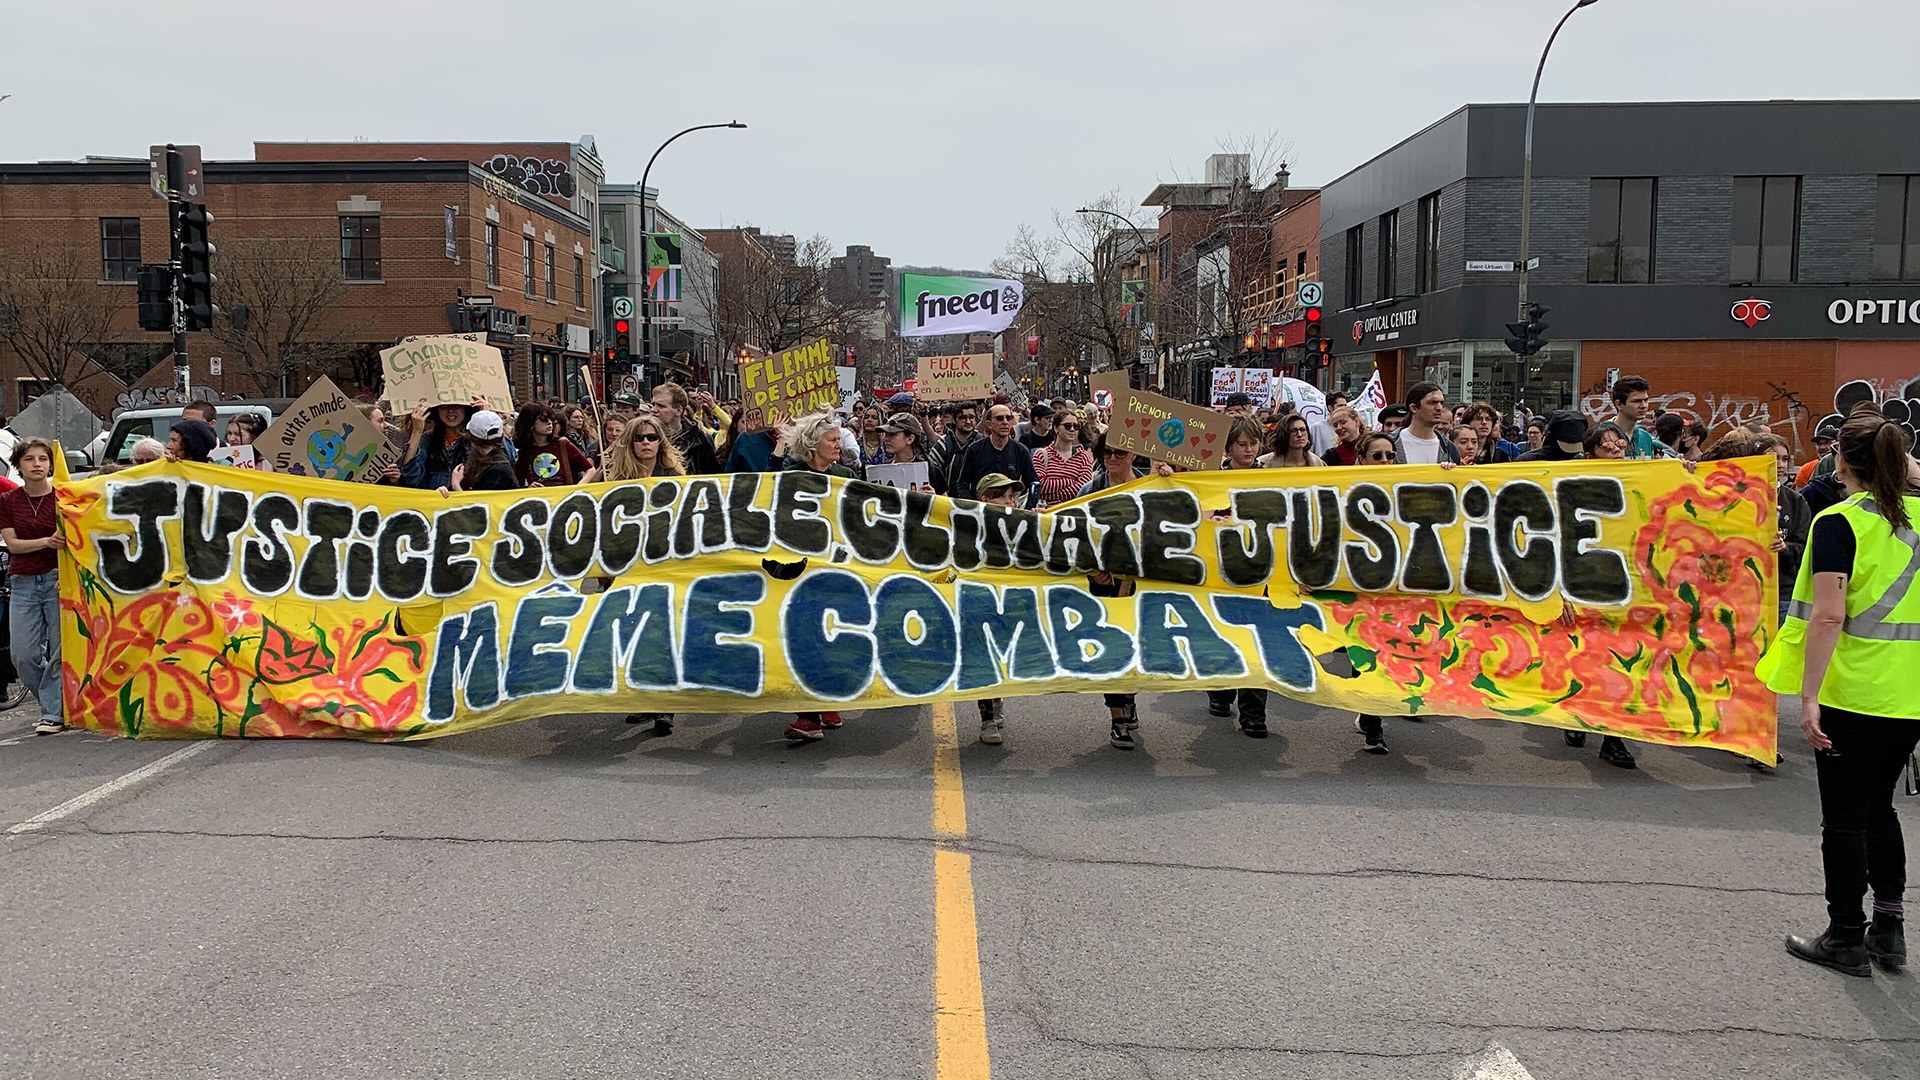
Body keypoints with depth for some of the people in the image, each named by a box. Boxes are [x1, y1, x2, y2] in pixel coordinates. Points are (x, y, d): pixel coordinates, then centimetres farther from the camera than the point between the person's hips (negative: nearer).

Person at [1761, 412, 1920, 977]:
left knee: (1844, 817, 5)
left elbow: (1828, 616, -20)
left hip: (1851, 692, -6)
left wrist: (1808, 696, -19)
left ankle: (1847, 939, 15)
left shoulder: (1840, 521, -14)